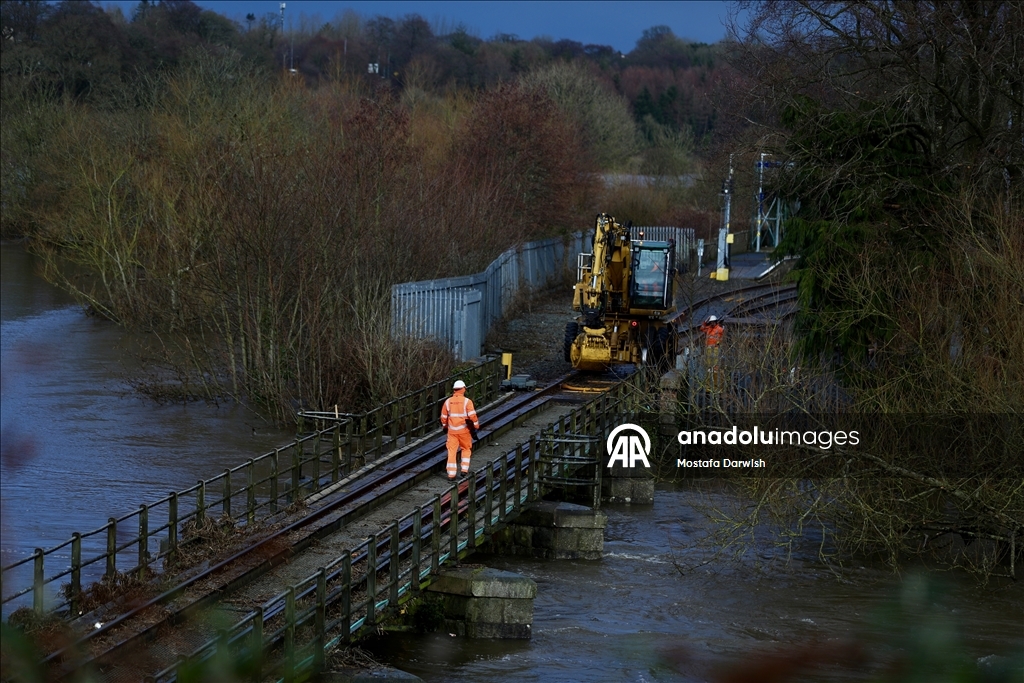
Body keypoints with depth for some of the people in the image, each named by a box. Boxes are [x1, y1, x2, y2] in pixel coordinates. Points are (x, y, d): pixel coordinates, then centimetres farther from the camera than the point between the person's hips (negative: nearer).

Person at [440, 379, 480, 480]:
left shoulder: (448, 402, 1)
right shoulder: (467, 401, -10)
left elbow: (443, 417, 8)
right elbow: (472, 415, -15)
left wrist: (445, 425, 25)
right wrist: (476, 424, 0)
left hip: (452, 430, 2)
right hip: (464, 430, -2)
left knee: (452, 451, 5)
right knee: (466, 449, 17)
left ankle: (451, 473, 3)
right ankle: (464, 469, 11)